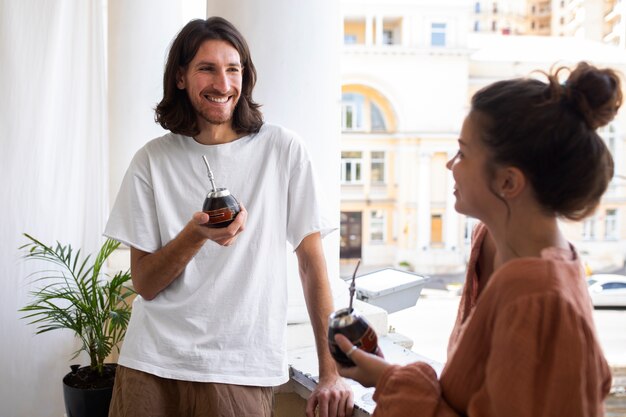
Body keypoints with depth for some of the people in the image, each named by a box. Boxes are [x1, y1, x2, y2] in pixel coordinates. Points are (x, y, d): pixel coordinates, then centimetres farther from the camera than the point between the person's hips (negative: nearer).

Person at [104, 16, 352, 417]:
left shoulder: (283, 150, -5)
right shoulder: (152, 160, 0)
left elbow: (312, 261, -3)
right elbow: (145, 284, -1)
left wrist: (331, 373, -5)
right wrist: (196, 234, -20)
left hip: (242, 369, -1)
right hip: (153, 363, 2)